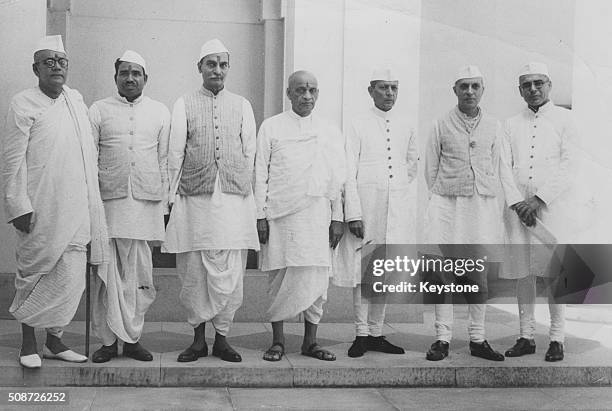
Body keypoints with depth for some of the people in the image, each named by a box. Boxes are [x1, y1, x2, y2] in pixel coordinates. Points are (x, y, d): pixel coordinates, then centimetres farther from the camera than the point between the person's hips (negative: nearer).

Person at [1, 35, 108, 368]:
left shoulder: (76, 100, 13)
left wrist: (91, 198, 17)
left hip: (75, 209, 5)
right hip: (39, 210, -5)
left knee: (71, 278, 4)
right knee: (33, 275, 5)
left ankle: (54, 340, 18)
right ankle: (28, 343, 19)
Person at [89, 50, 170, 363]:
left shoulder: (159, 112, 12)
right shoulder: (99, 110, 9)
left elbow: (165, 160, 12)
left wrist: (165, 203, 7)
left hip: (146, 201, 1)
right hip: (108, 199, -1)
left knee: (138, 273, 3)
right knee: (107, 272, -1)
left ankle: (132, 338, 12)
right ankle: (109, 339, 8)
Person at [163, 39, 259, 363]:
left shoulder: (242, 105, 13)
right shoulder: (184, 104, 10)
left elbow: (249, 153, 12)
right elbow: (175, 153, 6)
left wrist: (249, 192, 6)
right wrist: (173, 196, 1)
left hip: (234, 197, 1)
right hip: (194, 198, -1)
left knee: (229, 272, -1)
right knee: (194, 271, 1)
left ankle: (221, 338, 11)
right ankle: (199, 338, 13)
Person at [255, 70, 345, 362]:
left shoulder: (331, 133, 13)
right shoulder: (272, 127, 6)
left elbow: (338, 178, 12)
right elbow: (260, 174, 3)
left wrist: (337, 218, 6)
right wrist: (260, 215, -4)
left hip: (317, 213, 2)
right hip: (280, 213, -2)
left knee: (317, 277, 1)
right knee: (280, 275, 0)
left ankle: (310, 341, 12)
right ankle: (278, 340, 11)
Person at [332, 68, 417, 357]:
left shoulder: (406, 127, 11)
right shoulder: (358, 126, 0)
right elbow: (349, 173, -4)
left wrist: (402, 187, 15)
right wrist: (353, 213, -12)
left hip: (398, 209, 4)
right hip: (366, 206, -3)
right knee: (363, 271, -2)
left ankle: (376, 333, 17)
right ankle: (361, 334, 7)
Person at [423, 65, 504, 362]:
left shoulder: (493, 127, 10)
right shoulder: (441, 126, 3)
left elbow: (494, 169, 14)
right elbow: (431, 169, 6)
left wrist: (486, 198, 9)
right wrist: (442, 199, 5)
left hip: (483, 204, 2)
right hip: (447, 204, -2)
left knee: (479, 273, 4)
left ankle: (477, 340, 11)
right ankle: (442, 339, 2)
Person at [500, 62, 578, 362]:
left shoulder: (564, 119, 6)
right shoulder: (511, 124, 15)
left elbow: (568, 165, -2)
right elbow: (505, 167, 8)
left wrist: (539, 199, -11)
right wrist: (517, 203, -6)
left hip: (551, 204, -3)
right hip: (518, 206, 3)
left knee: (553, 273, -6)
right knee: (522, 272, 3)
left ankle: (557, 339, 2)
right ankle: (526, 337, 11)